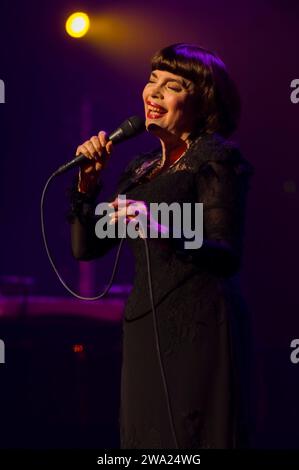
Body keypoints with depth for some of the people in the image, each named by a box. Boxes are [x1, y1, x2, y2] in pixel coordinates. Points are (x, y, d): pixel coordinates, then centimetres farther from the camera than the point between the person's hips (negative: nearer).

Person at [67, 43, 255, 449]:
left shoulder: (218, 156, -4)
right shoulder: (141, 168, 17)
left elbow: (228, 258, -15)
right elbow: (85, 247, 16)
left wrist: (161, 230, -31)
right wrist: (88, 183, 2)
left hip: (200, 328, -7)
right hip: (145, 332, 7)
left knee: (190, 439, -5)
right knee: (145, 438, 10)